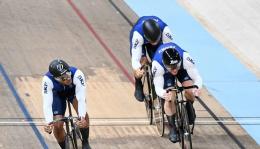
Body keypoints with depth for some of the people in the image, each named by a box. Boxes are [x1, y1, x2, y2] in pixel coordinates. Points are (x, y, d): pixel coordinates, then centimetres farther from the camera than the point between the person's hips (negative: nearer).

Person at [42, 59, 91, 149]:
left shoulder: (77, 74, -41)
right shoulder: (47, 80, -40)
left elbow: (81, 98, -44)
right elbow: (47, 104, -42)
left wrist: (82, 117, -59)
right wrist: (49, 122, -57)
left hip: (74, 90, 0)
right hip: (57, 94, 0)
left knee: (82, 112, -27)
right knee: (58, 125, -13)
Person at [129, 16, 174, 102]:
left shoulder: (165, 30, -41)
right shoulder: (137, 34, -42)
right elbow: (135, 57, -43)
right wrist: (137, 70, -64)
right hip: (141, 40, -2)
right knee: (142, 61, -24)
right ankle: (138, 86, 1)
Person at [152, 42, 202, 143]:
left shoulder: (185, 58, -41)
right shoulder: (157, 65, -42)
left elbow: (197, 77, -35)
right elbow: (158, 87, -37)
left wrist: (197, 87, -58)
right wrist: (163, 94, -61)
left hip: (182, 68, 1)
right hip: (165, 73, -1)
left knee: (190, 90, -22)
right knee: (170, 99, -18)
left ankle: (189, 107, 13)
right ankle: (172, 128, 1)